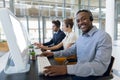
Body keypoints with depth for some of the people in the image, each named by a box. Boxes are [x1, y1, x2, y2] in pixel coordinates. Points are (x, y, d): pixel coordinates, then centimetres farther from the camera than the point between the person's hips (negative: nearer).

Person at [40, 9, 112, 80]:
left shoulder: (103, 36, -21)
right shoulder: (81, 37, 6)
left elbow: (101, 66, -31)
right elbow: (71, 50, 18)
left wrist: (67, 69, -38)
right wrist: (53, 54, 5)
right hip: (79, 71, 7)